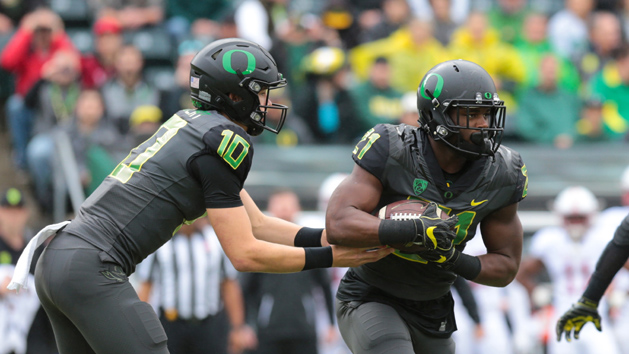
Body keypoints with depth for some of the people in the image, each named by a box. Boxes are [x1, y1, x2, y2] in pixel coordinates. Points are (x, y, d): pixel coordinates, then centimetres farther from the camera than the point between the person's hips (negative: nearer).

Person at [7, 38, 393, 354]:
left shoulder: (194, 126, 19)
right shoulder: (225, 141, -10)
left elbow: (255, 224, 20)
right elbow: (245, 254, -9)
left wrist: (331, 237, 11)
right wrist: (328, 257, -3)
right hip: (93, 270, -10)